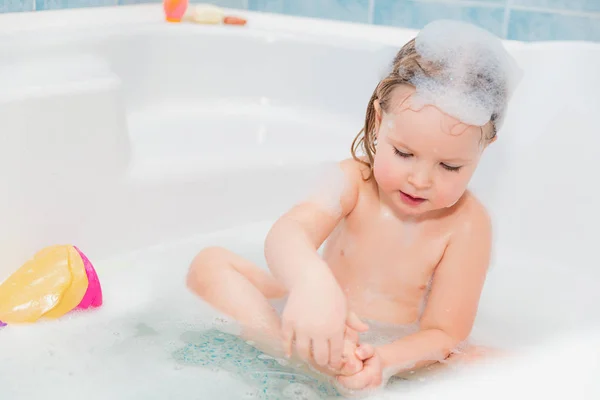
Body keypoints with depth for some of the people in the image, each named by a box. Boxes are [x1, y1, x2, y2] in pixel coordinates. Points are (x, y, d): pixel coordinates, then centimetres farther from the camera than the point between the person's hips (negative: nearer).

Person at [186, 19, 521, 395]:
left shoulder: (467, 223, -14)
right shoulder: (354, 180, -11)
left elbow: (443, 334, -15)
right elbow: (287, 234, -32)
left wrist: (386, 361, -38)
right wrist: (311, 283, -57)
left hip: (392, 350, -2)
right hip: (324, 334, 2)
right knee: (211, 264, -14)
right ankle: (294, 351, -35)